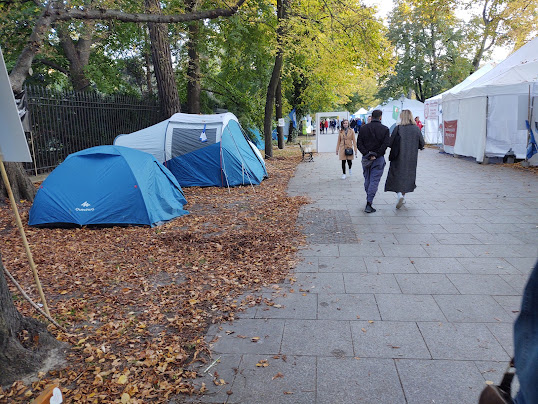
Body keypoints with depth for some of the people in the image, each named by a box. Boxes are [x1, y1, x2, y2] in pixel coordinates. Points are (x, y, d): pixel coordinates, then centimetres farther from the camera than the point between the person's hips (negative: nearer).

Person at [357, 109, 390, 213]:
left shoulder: (363, 128, 3)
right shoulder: (385, 129, -4)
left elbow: (359, 144, -4)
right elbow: (385, 144, -13)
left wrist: (367, 154, -8)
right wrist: (376, 155, -10)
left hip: (366, 158, 3)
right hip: (378, 159, -3)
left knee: (367, 180, 16)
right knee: (374, 181, -1)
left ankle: (369, 200, 28)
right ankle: (369, 204, -8)